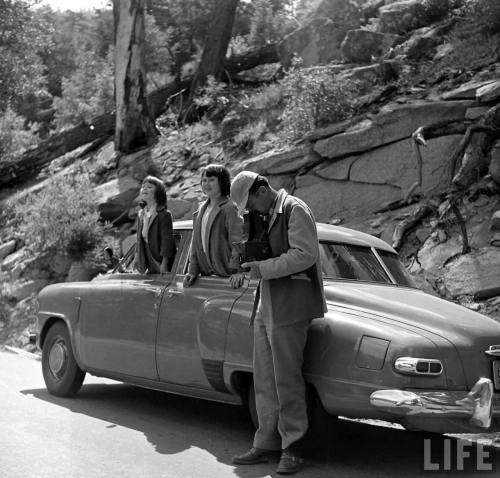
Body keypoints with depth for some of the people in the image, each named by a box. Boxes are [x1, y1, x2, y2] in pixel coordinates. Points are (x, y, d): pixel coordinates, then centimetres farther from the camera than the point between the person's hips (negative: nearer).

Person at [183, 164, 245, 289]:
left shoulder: (230, 208, -9)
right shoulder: (202, 210, 14)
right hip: (207, 275, 7)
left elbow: (237, 243, -17)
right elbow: (196, 244, 18)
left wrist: (237, 271, -25)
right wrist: (193, 271, 10)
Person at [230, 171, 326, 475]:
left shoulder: (295, 210, -8)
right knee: (265, 379, 8)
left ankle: (292, 450, 1)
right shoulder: (267, 217, 19)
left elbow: (305, 254, -17)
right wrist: (251, 264, 8)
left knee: (287, 379, -6)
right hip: (266, 305, 9)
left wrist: (264, 268, -17)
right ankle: (266, 443, 14)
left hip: (290, 306, -9)